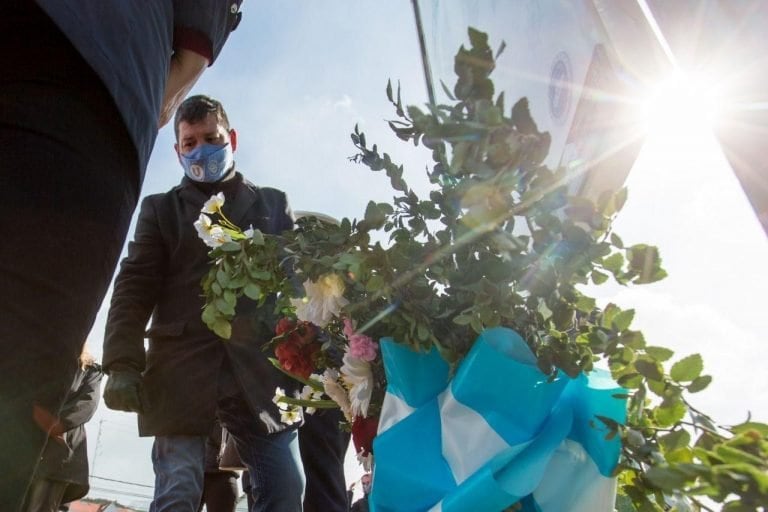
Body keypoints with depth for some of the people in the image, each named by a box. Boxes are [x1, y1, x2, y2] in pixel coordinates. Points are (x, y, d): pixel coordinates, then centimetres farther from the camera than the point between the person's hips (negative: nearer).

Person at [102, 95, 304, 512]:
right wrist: (122, 365, -7)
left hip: (261, 369, 1)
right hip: (181, 371, -1)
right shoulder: (160, 209, 17)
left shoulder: (273, 205, 19)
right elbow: (134, 289, 7)